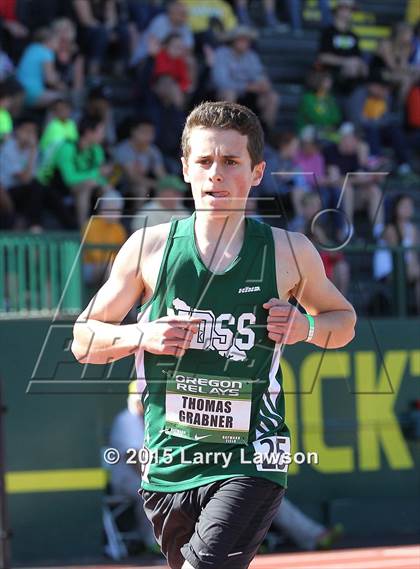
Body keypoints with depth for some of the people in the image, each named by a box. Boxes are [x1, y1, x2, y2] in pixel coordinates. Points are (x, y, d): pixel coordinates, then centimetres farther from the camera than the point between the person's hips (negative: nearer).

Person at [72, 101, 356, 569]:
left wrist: (306, 328, -4)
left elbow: (343, 319, 18)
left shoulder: (289, 252, 0)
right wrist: (143, 336, -11)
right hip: (167, 462, 3)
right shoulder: (150, 246, 1)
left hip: (251, 461, -3)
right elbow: (84, 341, 8)